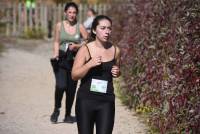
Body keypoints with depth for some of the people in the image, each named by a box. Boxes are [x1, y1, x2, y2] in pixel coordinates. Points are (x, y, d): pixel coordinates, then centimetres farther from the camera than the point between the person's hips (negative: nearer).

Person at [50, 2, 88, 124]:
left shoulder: (80, 27, 0)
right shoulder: (59, 25, 2)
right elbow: (56, 42, 8)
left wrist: (77, 46, -11)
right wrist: (56, 53, -7)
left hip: (74, 60, 1)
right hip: (61, 60, -1)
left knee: (71, 89, 7)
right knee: (61, 85, -20)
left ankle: (68, 115, 23)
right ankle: (56, 110, 4)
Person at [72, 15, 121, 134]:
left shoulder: (115, 50, 3)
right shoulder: (85, 49, -6)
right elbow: (74, 75, -8)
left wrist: (117, 73, -2)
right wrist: (89, 64, -22)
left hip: (106, 101, 2)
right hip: (86, 100, -2)